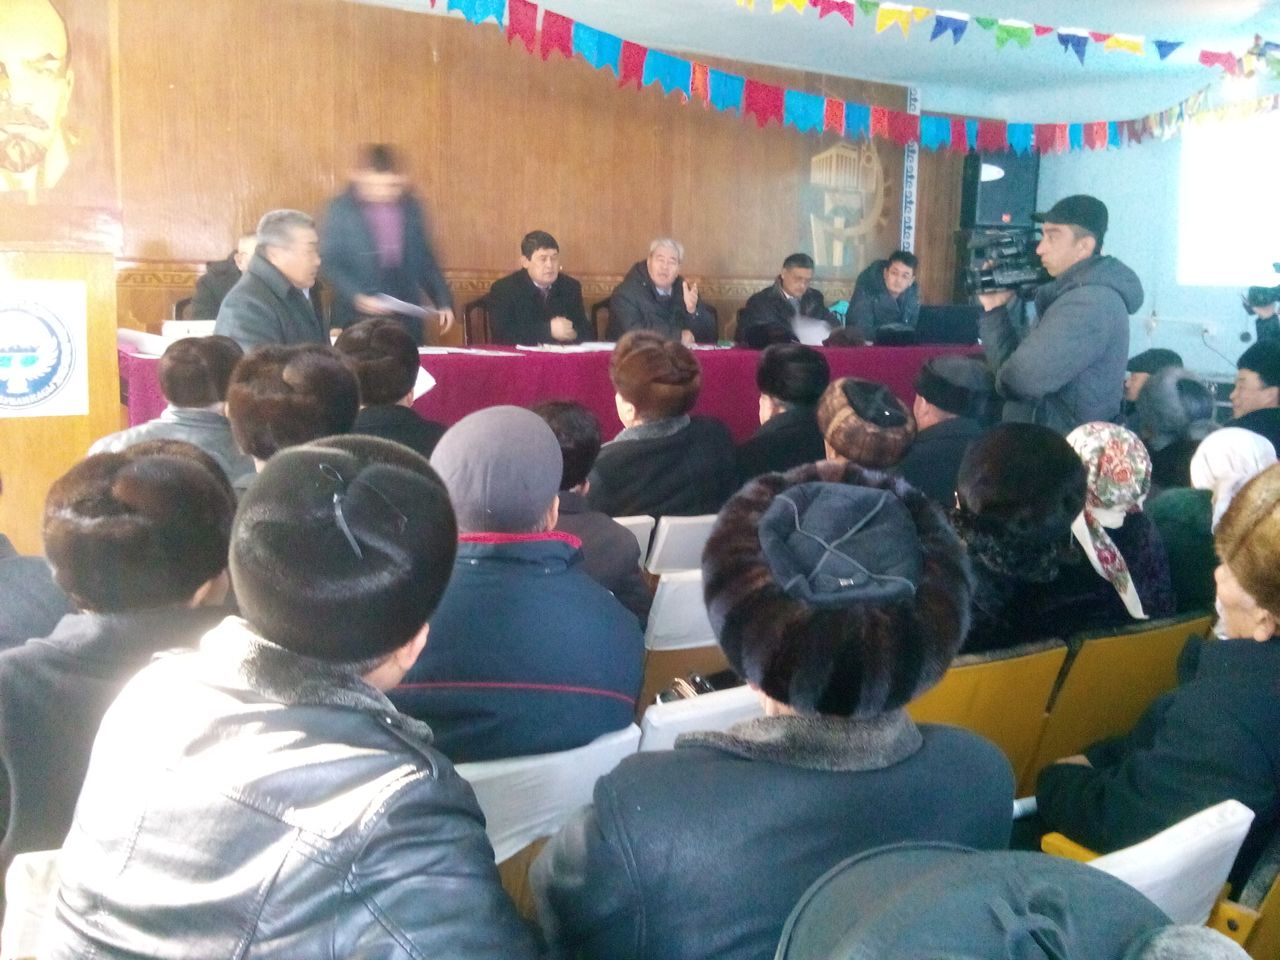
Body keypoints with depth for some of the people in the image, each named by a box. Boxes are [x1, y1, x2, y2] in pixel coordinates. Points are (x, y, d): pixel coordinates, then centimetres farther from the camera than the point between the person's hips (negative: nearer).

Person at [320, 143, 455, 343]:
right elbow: (330, 264, -6)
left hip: (406, 320, 3)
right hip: (358, 320, -3)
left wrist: (443, 302, 6)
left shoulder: (411, 209, 7)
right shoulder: (341, 210, -3)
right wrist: (356, 297, -20)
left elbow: (424, 262, 14)